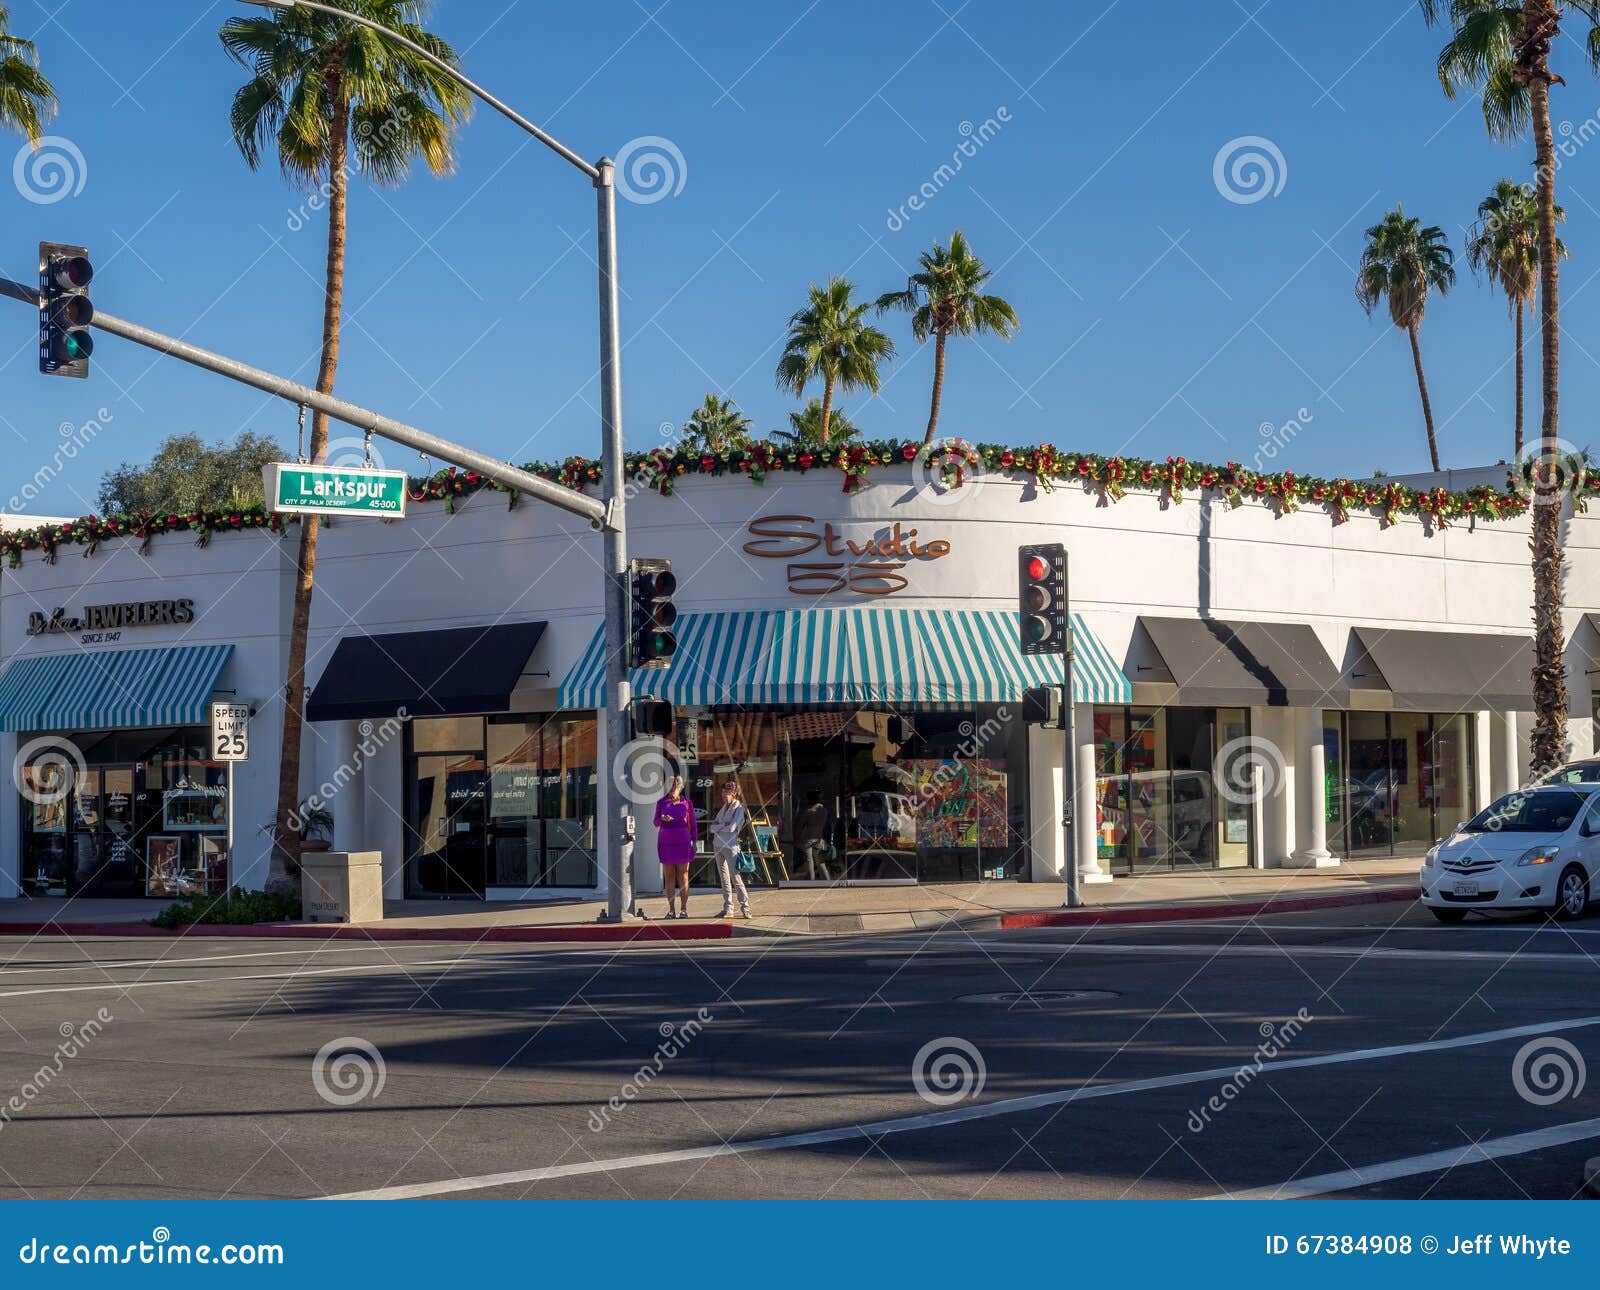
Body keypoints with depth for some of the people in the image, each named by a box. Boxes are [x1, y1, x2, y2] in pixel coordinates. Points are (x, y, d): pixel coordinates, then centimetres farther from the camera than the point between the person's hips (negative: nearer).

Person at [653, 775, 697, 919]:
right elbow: (656, 823, 4)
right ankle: (671, 910, 3)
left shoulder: (687, 803, 3)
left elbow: (693, 824, 7)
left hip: (682, 842, -1)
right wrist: (662, 819, -19)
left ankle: (684, 909, 2)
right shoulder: (661, 803, 4)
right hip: (666, 842, 1)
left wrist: (695, 842, 0)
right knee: (669, 876, 1)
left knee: (683, 876, -1)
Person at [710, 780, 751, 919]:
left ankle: (745, 908, -7)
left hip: (730, 846, -7)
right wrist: (723, 825, -9)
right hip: (718, 845, 7)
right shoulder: (724, 808, 17)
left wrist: (718, 826, -1)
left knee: (735, 877, -9)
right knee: (724, 879, 8)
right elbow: (712, 828, 9)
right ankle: (728, 909, 11)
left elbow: (732, 827, -16)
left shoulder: (739, 809, -4)